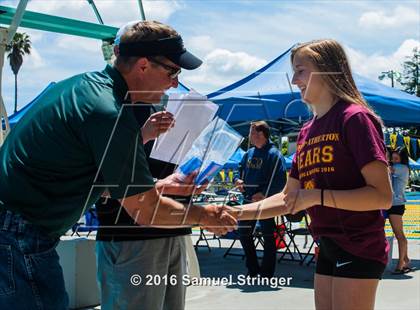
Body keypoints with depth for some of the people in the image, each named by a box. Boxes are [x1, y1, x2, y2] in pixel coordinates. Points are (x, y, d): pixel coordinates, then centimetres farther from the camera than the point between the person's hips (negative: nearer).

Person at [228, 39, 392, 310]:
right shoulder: (307, 132, 12)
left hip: (358, 249, -8)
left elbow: (383, 196, -18)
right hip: (327, 249, 8)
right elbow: (288, 198, 15)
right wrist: (237, 213, 6)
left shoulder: (354, 118, -12)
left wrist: (318, 196, -22)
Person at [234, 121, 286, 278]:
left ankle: (266, 273, 8)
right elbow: (240, 170, 24)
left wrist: (264, 194, -25)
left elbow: (280, 180, -18)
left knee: (268, 237, 0)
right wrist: (238, 180, 2)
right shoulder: (249, 153, 12)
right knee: (244, 234, 12)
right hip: (248, 200, 8)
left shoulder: (273, 154, -11)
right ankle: (253, 270, 25)